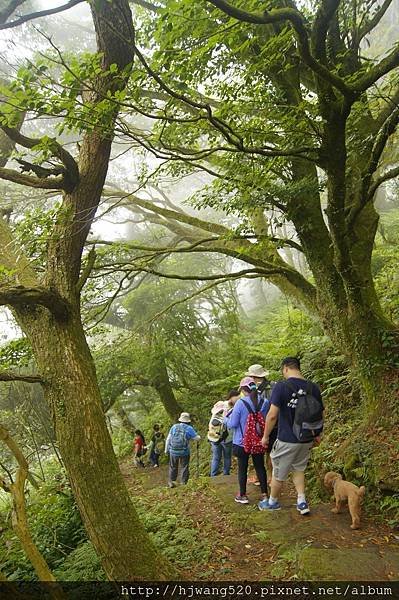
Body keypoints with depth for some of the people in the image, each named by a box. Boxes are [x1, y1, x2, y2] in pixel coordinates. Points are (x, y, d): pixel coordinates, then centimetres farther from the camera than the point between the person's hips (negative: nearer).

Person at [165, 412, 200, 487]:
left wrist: (166, 449, 11)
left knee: (173, 467, 18)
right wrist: (190, 437, 16)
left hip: (173, 451, 2)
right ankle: (184, 483, 16)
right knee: (184, 468, 13)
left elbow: (168, 439, 3)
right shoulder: (189, 428, -7)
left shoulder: (174, 427, 1)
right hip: (184, 452, -2)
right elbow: (197, 438, -4)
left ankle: (171, 482, 23)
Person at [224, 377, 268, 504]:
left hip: (242, 442, -3)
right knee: (260, 467, 16)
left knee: (242, 468, 11)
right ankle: (264, 494, 22)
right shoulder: (264, 402, -7)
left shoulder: (240, 403, -19)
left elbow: (232, 424, -14)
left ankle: (243, 495, 21)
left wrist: (225, 418, 5)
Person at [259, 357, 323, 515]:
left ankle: (272, 502, 33)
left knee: (279, 473, 15)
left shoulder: (281, 386, -18)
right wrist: (317, 435, 20)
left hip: (286, 440, -5)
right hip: (306, 440, 5)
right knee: (299, 468, 28)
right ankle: (302, 502, 23)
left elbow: (272, 415, -19)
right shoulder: (314, 388, -2)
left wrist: (265, 436, -6)